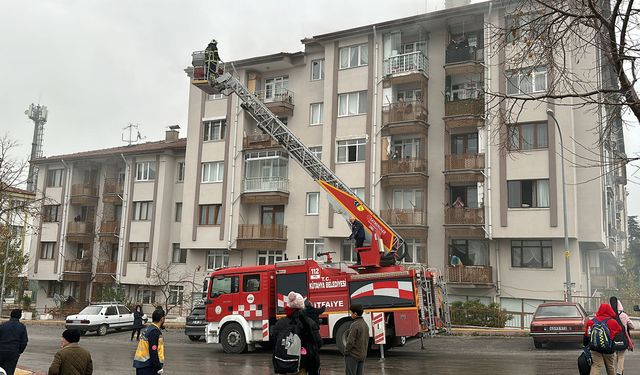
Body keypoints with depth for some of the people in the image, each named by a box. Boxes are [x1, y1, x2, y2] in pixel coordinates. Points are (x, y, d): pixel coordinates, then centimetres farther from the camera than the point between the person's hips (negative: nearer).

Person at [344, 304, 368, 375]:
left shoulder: (355, 325, -17)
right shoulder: (365, 324, 9)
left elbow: (350, 341, -19)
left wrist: (346, 352, -8)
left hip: (353, 356, -8)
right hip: (362, 356, 8)